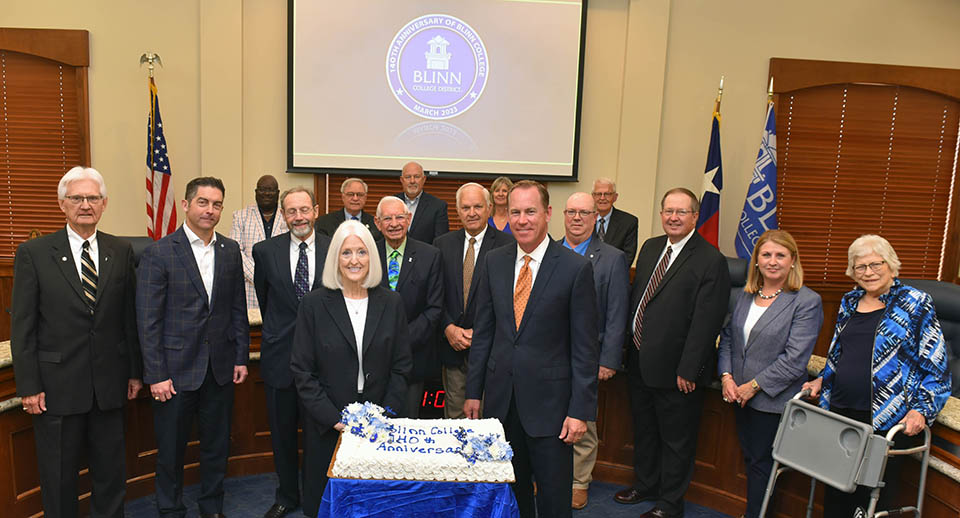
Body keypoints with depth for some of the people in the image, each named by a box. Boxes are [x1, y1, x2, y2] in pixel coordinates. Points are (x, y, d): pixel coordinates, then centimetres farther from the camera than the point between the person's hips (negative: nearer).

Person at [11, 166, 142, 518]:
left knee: (111, 472, 14)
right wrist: (28, 386, -7)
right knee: (58, 477, 12)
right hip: (57, 386, -2)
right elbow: (22, 326, -5)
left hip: (109, 385, 3)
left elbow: (130, 315, 7)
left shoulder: (121, 252, 4)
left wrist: (135, 371, 7)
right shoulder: (33, 253, -4)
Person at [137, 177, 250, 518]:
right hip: (176, 370, -4)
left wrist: (241, 357, 7)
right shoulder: (158, 253, -8)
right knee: (171, 450, 11)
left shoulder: (230, 251, 5)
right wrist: (156, 375, -12)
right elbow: (148, 320, -10)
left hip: (220, 369, 4)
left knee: (217, 445, 15)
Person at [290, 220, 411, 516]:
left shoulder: (391, 303, 1)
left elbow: (401, 367, 3)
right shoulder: (314, 304, -4)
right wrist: (333, 419, -12)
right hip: (326, 425, -1)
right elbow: (302, 370, -5)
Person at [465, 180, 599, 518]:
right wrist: (473, 391, 7)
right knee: (511, 490, 17)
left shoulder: (576, 268, -10)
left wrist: (580, 410, -11)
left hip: (549, 400, -4)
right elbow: (483, 331, 8)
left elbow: (585, 347, -9)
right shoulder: (494, 262, 4)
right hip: (500, 397, 4)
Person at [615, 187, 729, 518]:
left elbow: (706, 322, -18)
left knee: (676, 440, 11)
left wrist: (688, 370, -19)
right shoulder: (650, 247, 8)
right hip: (639, 362, 7)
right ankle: (645, 484, 44)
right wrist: (629, 345, 10)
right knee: (644, 429, 23)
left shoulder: (711, 261, -15)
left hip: (675, 370, -7)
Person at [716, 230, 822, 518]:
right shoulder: (746, 296, 7)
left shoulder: (807, 302, -12)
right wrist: (726, 376, -4)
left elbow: (794, 360, -18)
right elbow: (728, 337, 11)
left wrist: (754, 386, -16)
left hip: (773, 400, -6)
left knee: (761, 462, 7)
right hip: (739, 395, 6)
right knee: (749, 459, 17)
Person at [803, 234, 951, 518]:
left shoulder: (915, 304, -2)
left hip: (888, 421, -5)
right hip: (841, 412, 5)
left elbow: (936, 368, -3)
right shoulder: (849, 302, 13)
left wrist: (921, 410, -14)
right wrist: (822, 379, 10)